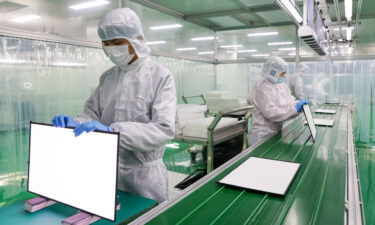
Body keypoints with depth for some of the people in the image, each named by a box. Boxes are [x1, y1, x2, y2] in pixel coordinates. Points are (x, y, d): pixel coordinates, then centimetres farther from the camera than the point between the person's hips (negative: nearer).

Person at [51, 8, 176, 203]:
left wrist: (112, 130, -32)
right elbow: (93, 113, 8)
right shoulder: (107, 77, 5)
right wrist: (76, 123, -14)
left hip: (144, 173, -4)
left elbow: (164, 129, -22)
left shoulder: (161, 77, -12)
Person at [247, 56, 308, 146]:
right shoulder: (263, 88, -17)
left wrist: (298, 104, -5)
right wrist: (295, 109, -25)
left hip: (277, 132, 8)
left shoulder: (282, 85, 8)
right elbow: (270, 112, -26)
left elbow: (289, 102, 16)